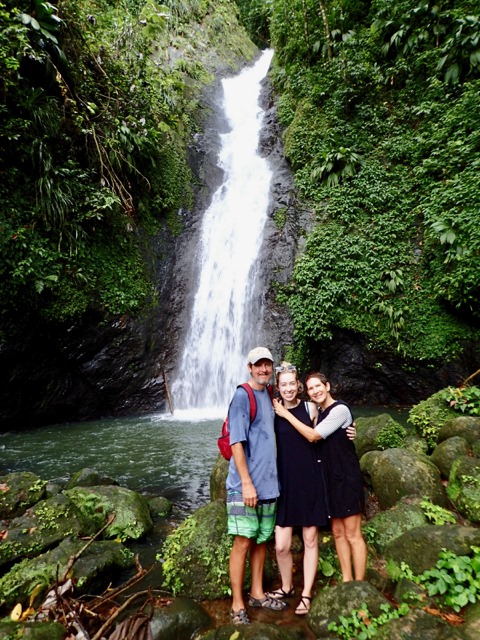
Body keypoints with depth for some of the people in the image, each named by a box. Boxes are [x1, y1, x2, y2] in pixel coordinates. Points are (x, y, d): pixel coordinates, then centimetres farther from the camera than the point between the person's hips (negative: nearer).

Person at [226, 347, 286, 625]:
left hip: (268, 482, 7)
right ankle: (237, 604, 17)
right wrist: (246, 483, -19)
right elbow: (236, 442, -17)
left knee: (262, 540, 16)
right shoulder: (242, 396, -13)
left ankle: (257, 594, 32)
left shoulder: (270, 395, 9)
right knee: (244, 541, 1)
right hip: (245, 484, -7)